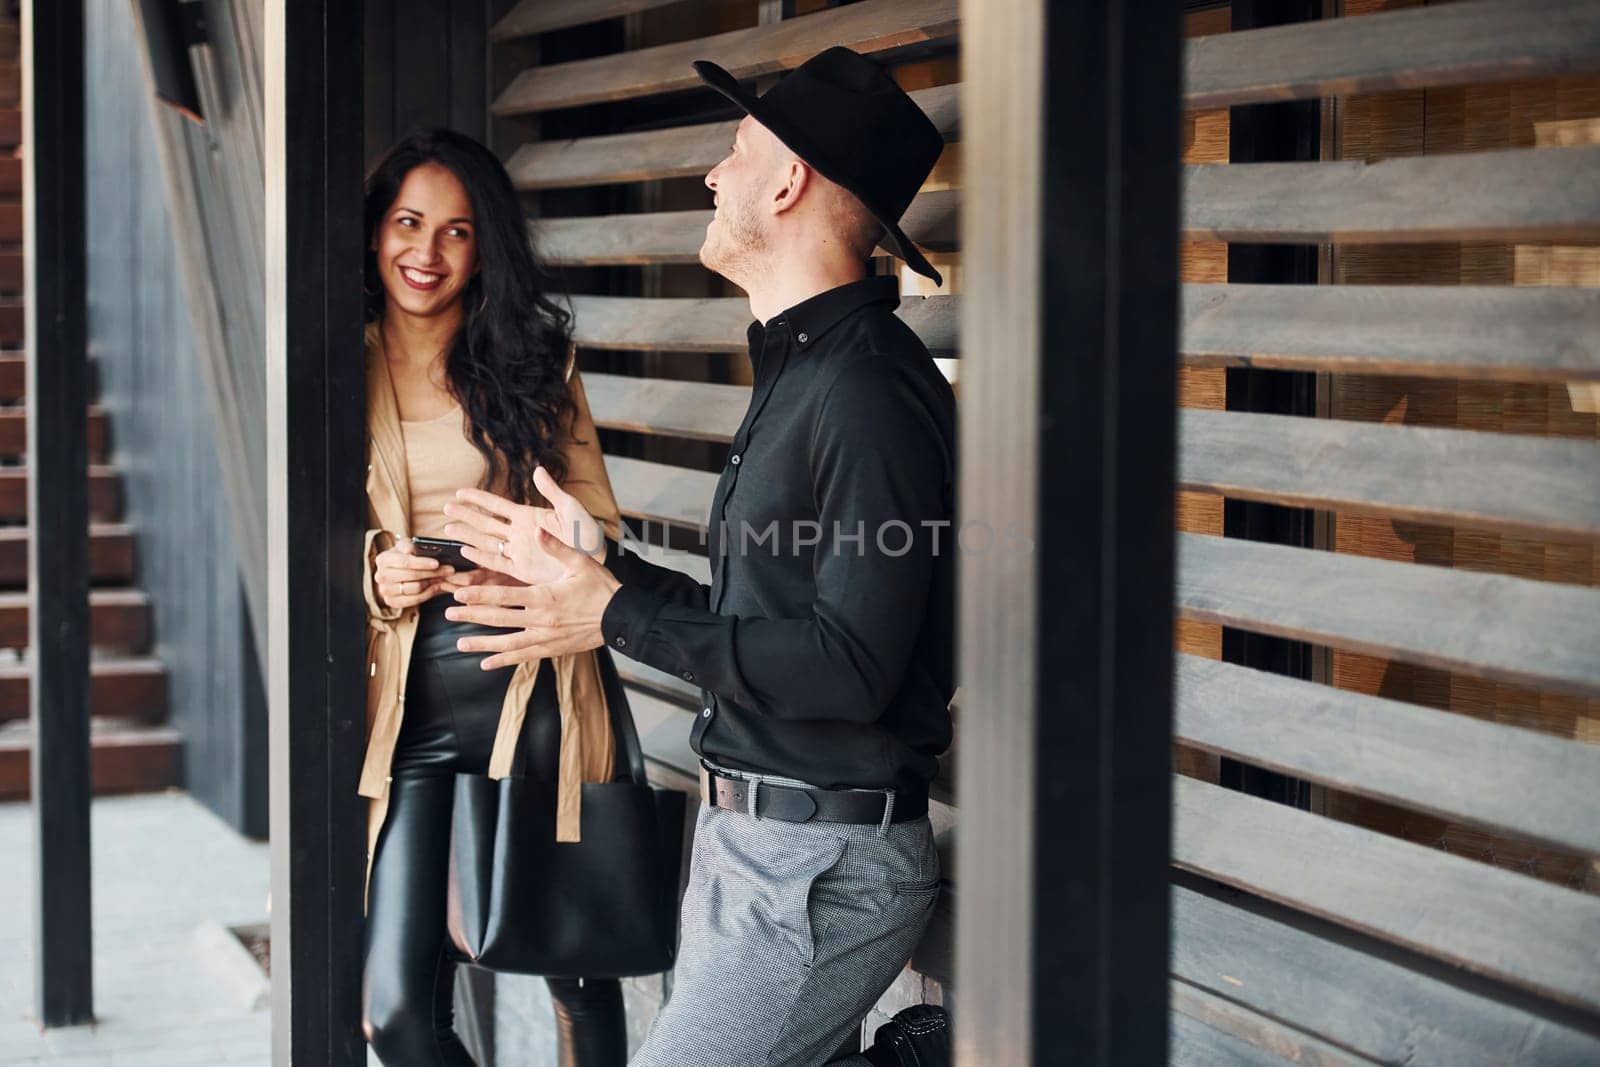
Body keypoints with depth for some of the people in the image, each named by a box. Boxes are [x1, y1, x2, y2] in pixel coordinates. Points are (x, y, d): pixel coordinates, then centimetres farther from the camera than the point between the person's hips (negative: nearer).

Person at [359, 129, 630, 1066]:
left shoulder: (534, 362, 6)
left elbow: (597, 526, 4)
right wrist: (375, 582, -13)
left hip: (532, 688, 0)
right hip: (408, 703, 0)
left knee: (577, 964, 8)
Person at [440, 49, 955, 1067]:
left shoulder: (871, 391, -18)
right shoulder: (800, 373, 15)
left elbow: (849, 667, -24)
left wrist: (619, 617, -16)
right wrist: (603, 564, 13)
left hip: (819, 867, -10)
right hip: (744, 836, 10)